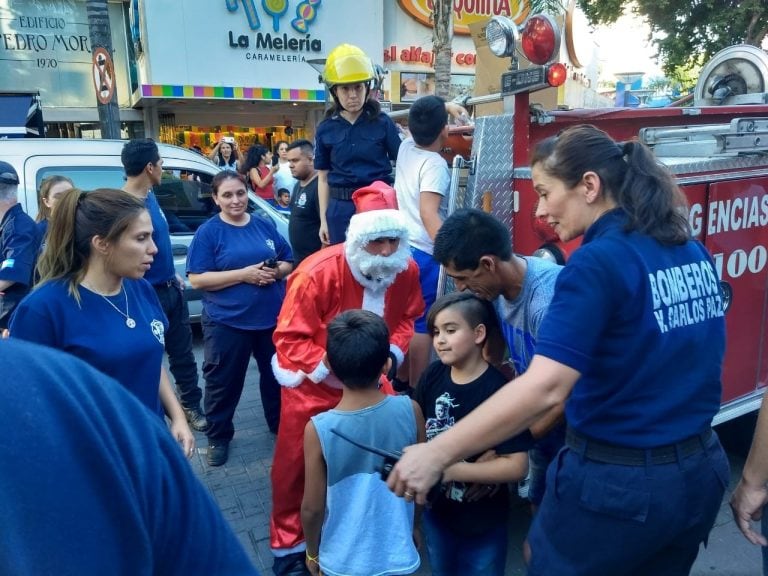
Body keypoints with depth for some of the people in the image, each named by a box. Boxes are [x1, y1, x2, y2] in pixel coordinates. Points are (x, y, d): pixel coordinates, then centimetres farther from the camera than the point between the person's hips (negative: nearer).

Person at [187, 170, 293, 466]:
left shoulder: (265, 225, 5)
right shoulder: (208, 232, -7)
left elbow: (289, 263, 11)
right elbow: (197, 279, -14)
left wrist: (276, 271, -13)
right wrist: (243, 274, -21)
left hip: (272, 317, 4)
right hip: (227, 322, -4)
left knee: (277, 374, 17)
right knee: (223, 381, 9)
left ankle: (279, 424, 39)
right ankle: (218, 437, 28)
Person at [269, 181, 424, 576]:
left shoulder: (407, 270, -13)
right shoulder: (317, 273, -29)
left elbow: (406, 318, 3)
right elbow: (289, 339, -24)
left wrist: (393, 351, -15)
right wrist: (331, 369, -31)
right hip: (313, 383, -3)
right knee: (295, 465, 8)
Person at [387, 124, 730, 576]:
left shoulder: (599, 262, -21)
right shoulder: (694, 252, 3)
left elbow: (544, 389, -31)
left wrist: (437, 454, -27)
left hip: (617, 482, -7)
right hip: (700, 469, 8)